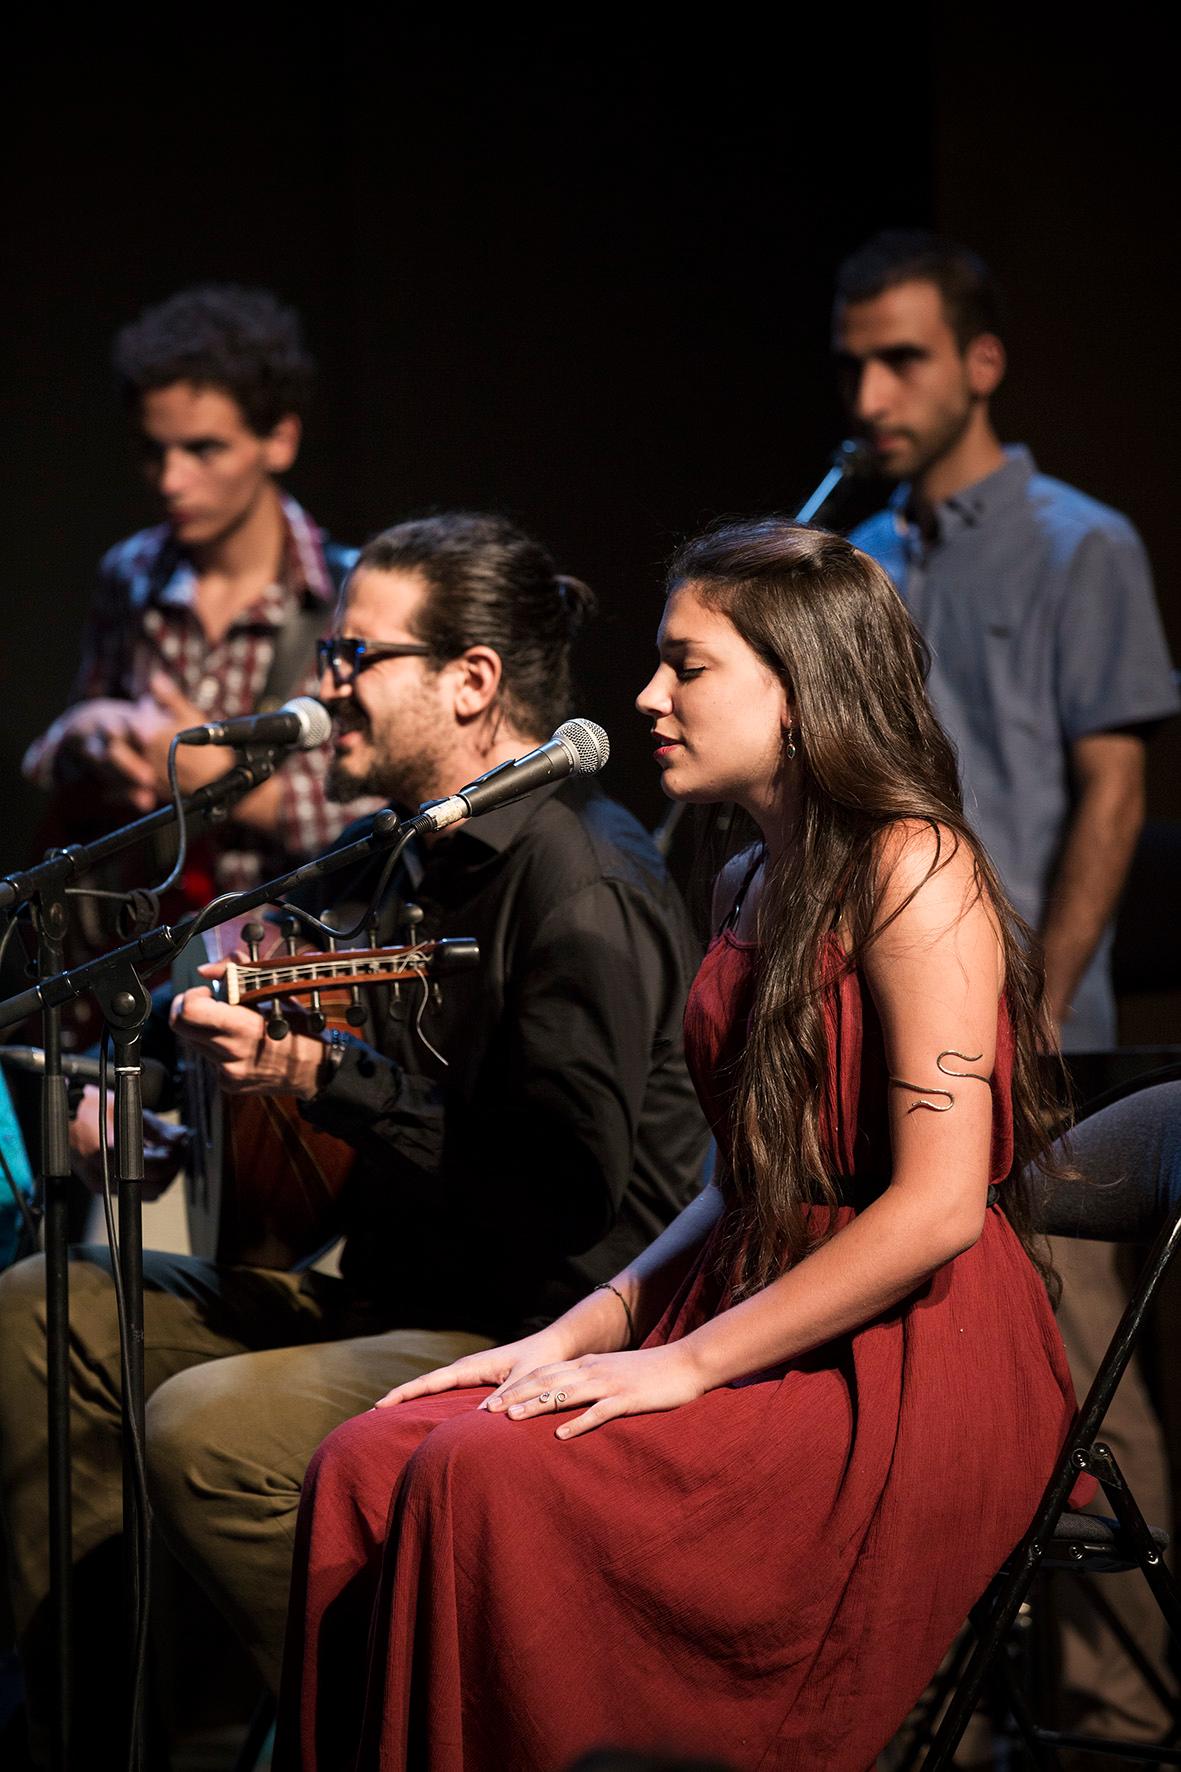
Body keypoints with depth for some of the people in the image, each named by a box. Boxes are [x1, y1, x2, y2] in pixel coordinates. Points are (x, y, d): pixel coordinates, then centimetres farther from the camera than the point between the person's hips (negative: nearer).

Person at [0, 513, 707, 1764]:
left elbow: (571, 1189, -27)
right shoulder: (399, 857, 13)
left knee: (205, 1427, -31)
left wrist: (323, 1076, -23)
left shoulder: (585, 888, -19)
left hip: (543, 1333, -11)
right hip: (392, 1292, 11)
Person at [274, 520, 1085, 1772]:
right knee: (371, 1462, -13)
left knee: (489, 1478, -27)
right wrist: (581, 1333, 6)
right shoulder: (748, 888, 17)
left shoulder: (913, 870, -11)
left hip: (909, 1373, -8)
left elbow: (938, 1205, -18)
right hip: (753, 1319, 8)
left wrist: (687, 1363, -16)